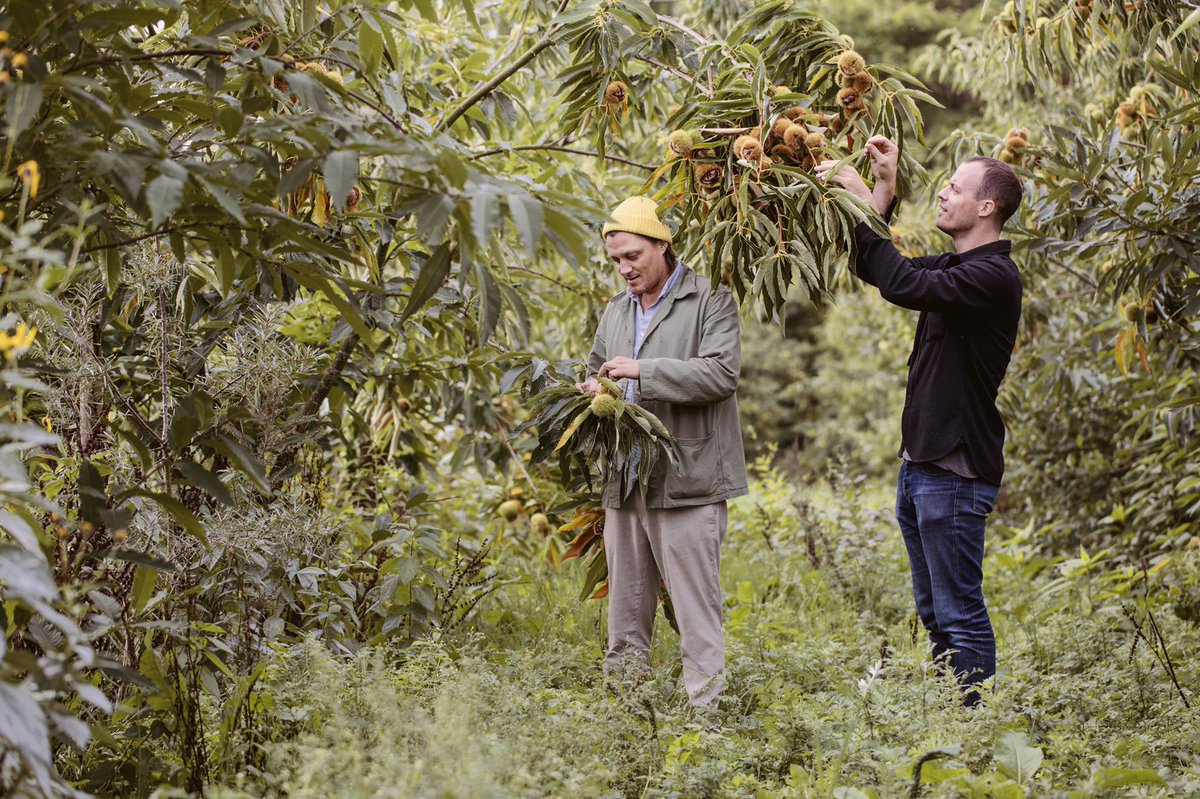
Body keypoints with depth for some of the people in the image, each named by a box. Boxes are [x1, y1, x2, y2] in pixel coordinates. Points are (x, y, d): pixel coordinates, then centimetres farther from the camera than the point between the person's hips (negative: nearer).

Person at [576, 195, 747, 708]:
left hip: (686, 481, -7)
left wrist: (643, 371, -18)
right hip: (625, 484, 7)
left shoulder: (710, 300, -3)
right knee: (625, 610, 11)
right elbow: (594, 369, 32)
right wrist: (591, 392, 8)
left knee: (695, 609, -7)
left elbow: (722, 373, -15)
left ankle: (704, 706, -4)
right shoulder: (616, 311, 20)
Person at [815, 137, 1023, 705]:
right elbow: (876, 268, 23)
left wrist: (862, 206, -24)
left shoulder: (994, 275, -16)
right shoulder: (954, 267, 16)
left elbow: (906, 285, -29)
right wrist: (885, 189, 12)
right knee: (935, 613, 15)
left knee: (960, 614, -6)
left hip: (955, 475, -10)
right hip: (921, 466, 10)